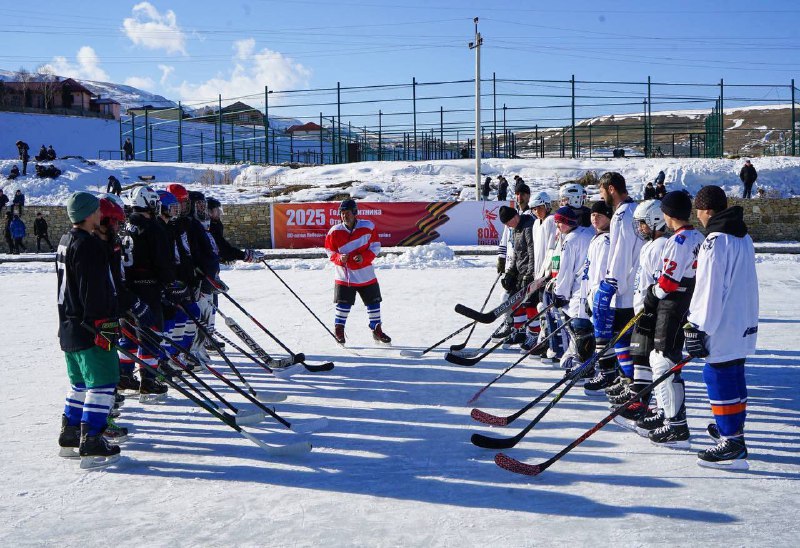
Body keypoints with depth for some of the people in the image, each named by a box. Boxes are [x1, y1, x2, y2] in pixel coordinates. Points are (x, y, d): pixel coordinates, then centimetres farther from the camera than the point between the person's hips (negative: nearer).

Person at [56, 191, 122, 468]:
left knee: (80, 384, 19)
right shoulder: (88, 245, -17)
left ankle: (69, 438, 25)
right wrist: (103, 325, -20)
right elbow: (93, 292, -22)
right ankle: (91, 445, -5)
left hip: (69, 328, 10)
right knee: (102, 383, -5)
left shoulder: (65, 242, 16)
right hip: (89, 329, -10)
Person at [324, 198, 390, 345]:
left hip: (366, 275, 1)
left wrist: (364, 257, -17)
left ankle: (377, 330, 25)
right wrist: (339, 258, -19)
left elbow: (375, 247, -2)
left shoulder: (368, 227, -8)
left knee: (373, 303, 8)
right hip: (344, 275, -1)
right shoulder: (335, 231, -7)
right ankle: (339, 330, 15)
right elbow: (330, 251, 1)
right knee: (344, 304, -5)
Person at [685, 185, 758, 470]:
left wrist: (697, 329, -16)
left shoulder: (715, 242, -17)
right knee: (735, 376, 20)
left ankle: (732, 445, -7)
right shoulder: (744, 237, 12)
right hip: (744, 324, 10)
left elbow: (709, 289, -20)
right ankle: (734, 428, 35)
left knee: (719, 378, -6)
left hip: (722, 328, -9)